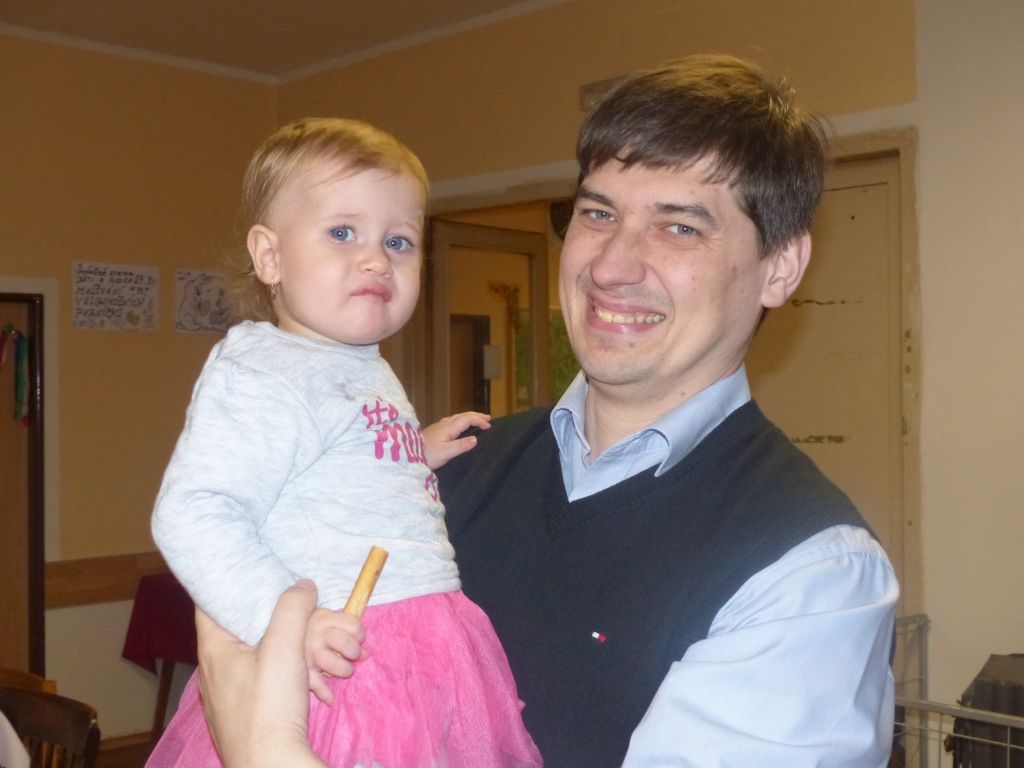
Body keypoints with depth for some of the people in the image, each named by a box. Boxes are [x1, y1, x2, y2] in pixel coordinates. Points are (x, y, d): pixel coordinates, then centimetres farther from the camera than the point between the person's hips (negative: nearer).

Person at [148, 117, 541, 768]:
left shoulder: (368, 372, 16)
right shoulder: (261, 375, -15)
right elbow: (192, 515, -24)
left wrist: (419, 451, 18)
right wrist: (285, 618, -30)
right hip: (342, 666, -9)